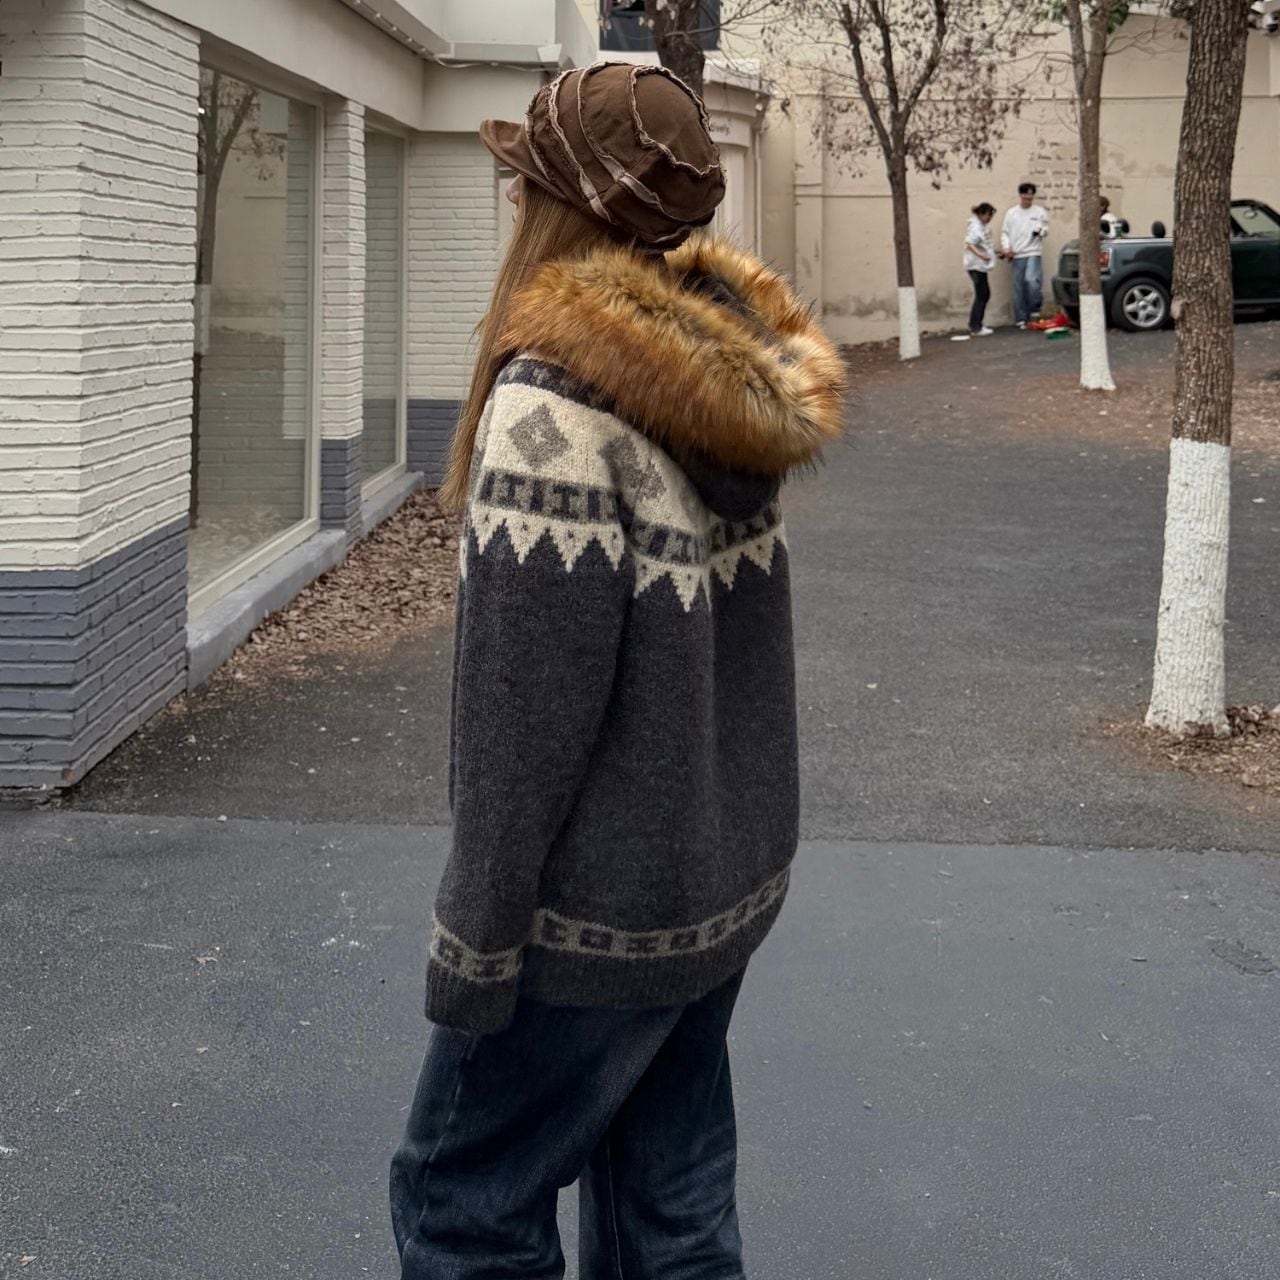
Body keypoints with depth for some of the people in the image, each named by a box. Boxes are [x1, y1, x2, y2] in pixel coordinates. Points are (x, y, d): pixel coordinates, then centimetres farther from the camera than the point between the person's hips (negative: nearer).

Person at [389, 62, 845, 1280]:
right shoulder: (727, 378, 2)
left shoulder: (555, 403, -22)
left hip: (601, 916, -8)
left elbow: (528, 710, -21)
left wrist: (475, 945, -13)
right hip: (731, 876, 8)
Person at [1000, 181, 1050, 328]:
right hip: (1017, 255, 3)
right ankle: (1021, 318, 9)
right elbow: (1005, 232, 11)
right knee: (1018, 288, 2)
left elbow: (1046, 230, 8)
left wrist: (1041, 230, -16)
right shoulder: (1011, 213, 11)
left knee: (1032, 280, -24)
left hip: (1034, 253, -3)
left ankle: (1035, 310, -4)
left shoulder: (1039, 211, 7)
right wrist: (1006, 247, -5)